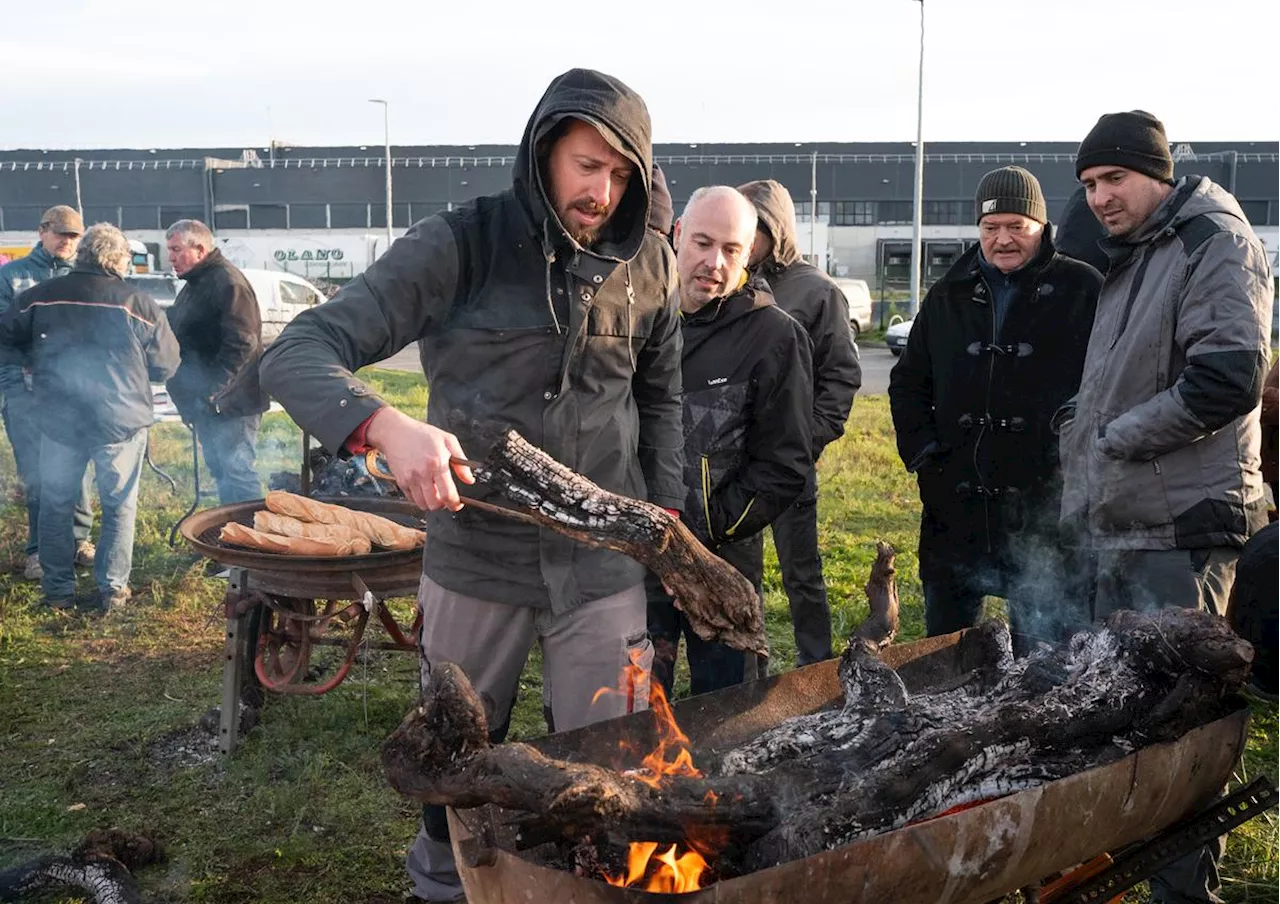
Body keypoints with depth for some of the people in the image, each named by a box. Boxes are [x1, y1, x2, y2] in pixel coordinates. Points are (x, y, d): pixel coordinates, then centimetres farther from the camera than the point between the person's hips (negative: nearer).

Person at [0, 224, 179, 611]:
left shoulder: (41, 296, -4)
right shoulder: (138, 304, -10)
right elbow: (166, 365, -4)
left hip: (59, 420, 2)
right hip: (121, 422, -2)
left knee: (56, 505, 16)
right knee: (119, 507, 12)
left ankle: (59, 590, 19)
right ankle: (112, 589, 12)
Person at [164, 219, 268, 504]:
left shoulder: (228, 283, -16)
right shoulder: (195, 285, 17)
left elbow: (241, 344, -24)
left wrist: (212, 390, -26)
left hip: (229, 403, -10)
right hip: (207, 404, 11)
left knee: (236, 470, -9)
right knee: (219, 469, 15)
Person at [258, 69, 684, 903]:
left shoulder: (648, 264, -2)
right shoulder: (459, 246, -14)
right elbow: (298, 355, -20)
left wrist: (664, 508, 7)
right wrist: (389, 426, -39)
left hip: (604, 562, 1)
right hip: (476, 556, -1)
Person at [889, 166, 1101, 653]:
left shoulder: (1083, 289, -1)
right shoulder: (949, 295, 12)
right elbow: (908, 381, 19)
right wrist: (920, 449, 7)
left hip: (1046, 507, -4)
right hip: (955, 505, 4)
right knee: (943, 649, 14)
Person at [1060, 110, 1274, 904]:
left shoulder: (1213, 242, -11)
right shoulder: (1130, 261, 17)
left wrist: (1115, 438, -14)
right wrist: (1084, 493, 15)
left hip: (1180, 532, -9)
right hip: (1121, 528, 9)